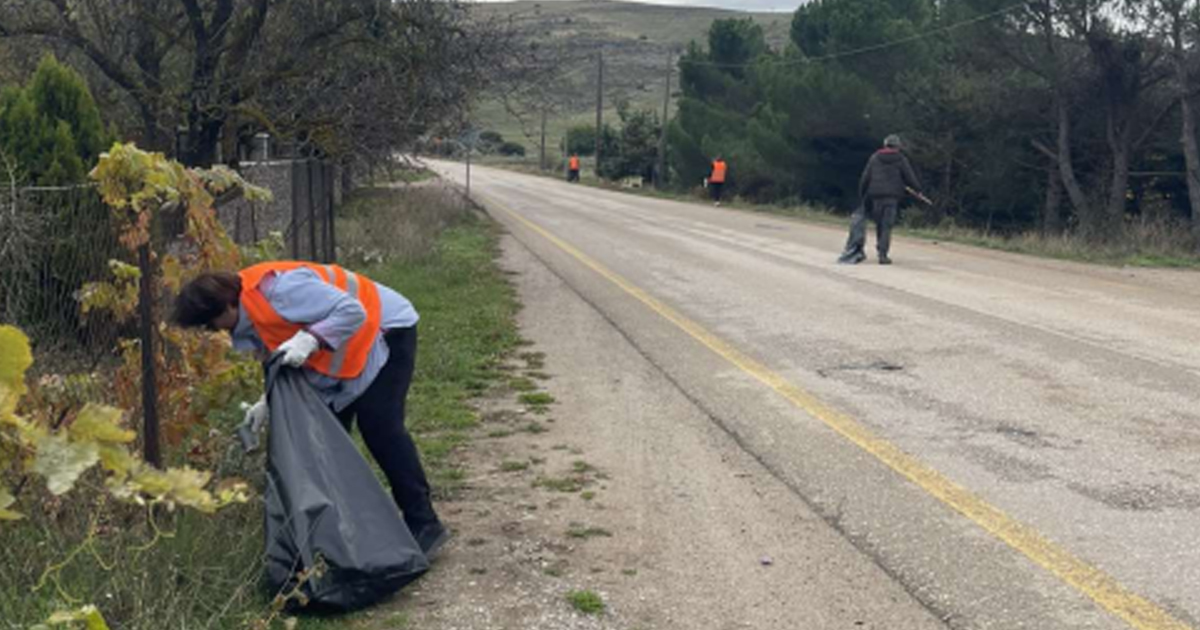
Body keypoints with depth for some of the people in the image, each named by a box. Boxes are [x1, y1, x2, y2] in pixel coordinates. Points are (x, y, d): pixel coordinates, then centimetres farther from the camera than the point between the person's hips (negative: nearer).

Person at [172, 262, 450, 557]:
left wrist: (310, 340, -43)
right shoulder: (249, 313, 0)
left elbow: (352, 311, -33)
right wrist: (270, 401, -2)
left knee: (379, 427, -17)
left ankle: (424, 525, -12)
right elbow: (287, 364, 10)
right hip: (348, 353, 10)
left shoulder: (278, 288, -31)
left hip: (385, 329, -10)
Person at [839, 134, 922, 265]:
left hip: (875, 196, 2)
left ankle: (880, 248, 14)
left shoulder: (875, 158, 7)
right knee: (887, 226, -2)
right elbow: (910, 177, 4)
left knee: (879, 224, 13)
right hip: (892, 196, -2)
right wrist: (917, 189, 20)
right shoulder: (901, 160, 2)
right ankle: (883, 255, -7)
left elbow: (865, 177, 5)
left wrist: (862, 194, 12)